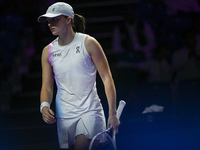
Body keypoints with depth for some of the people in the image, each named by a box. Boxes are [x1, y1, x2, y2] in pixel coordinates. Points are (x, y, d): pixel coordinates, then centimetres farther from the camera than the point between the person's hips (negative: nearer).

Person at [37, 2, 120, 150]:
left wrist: (112, 113, -9)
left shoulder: (88, 43, -5)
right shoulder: (48, 51, 6)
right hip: (64, 115, 4)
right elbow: (47, 87, 8)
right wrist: (45, 106, -14)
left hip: (90, 111, -4)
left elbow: (107, 78, -4)